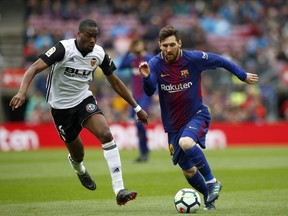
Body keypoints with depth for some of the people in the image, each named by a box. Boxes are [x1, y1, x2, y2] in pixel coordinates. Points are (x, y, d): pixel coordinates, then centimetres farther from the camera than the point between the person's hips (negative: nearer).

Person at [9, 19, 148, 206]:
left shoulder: (99, 54, -9)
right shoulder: (64, 48, -23)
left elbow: (115, 81, 5)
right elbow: (35, 68, -29)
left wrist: (137, 108, 7)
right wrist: (22, 91, -47)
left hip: (84, 100, 3)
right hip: (61, 106, -3)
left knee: (106, 135, -24)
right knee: (78, 155, 9)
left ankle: (119, 189, -25)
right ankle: (79, 168, 52)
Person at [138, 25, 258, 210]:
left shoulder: (194, 58, -14)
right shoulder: (155, 64, -11)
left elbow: (220, 61, 1)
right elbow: (149, 92, -22)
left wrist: (243, 76, 11)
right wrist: (146, 77, -43)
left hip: (196, 115, -3)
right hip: (173, 124, 3)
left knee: (186, 142, -35)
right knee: (188, 171, 8)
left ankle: (212, 182, -20)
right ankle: (209, 197, 35)